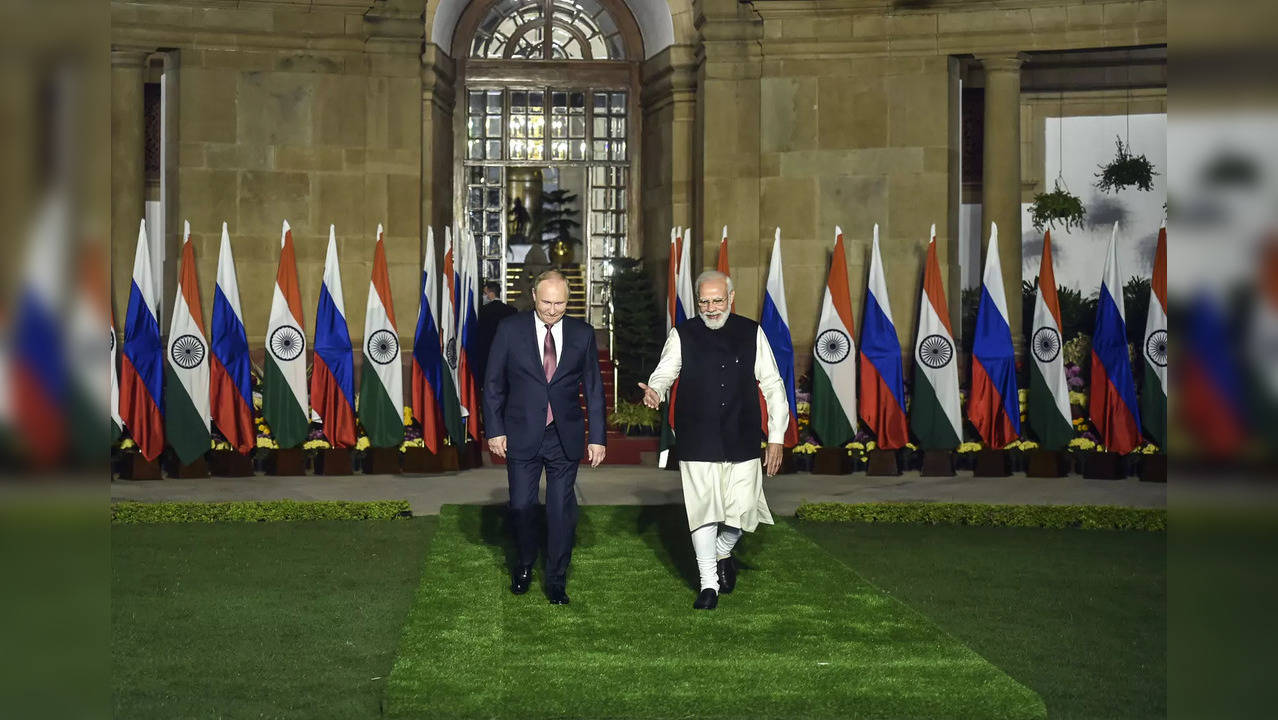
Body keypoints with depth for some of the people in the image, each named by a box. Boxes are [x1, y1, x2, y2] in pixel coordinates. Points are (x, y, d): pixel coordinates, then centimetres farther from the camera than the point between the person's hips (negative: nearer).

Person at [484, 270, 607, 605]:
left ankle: (556, 580, 17)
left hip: (565, 438, 1)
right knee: (521, 506, 7)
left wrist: (597, 437, 2)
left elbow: (594, 388, 6)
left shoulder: (582, 334, 1)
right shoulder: (510, 330, -2)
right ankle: (524, 565, 32)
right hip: (522, 435, 0)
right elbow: (493, 383, 2)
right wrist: (495, 430, -4)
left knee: (562, 509, 3)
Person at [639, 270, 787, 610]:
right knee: (703, 511, 0)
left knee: (742, 511, 1)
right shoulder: (682, 335, 3)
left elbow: (772, 385, 8)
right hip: (698, 443, -1)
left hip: (742, 441, 1)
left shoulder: (752, 333, 5)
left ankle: (723, 553, 33)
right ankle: (709, 583, 15)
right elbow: (664, 372, -1)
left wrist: (777, 437, 4)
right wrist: (654, 391, -27)